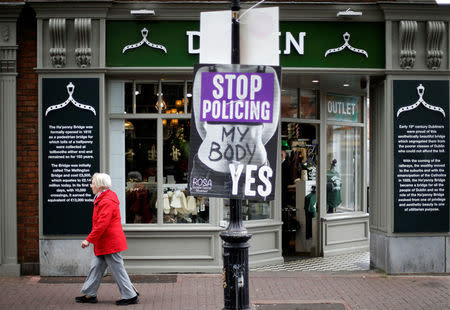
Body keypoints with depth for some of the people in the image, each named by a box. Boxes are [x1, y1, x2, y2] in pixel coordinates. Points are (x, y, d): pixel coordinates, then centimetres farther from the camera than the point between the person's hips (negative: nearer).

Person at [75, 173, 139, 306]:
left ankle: (131, 296, 6)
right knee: (96, 267, 15)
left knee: (118, 270, -2)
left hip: (110, 243, -10)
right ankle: (90, 295, 24)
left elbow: (102, 224, -26)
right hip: (104, 244, 10)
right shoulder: (102, 199, 13)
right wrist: (92, 239, 23)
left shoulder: (107, 202, -21)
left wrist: (89, 240, -23)